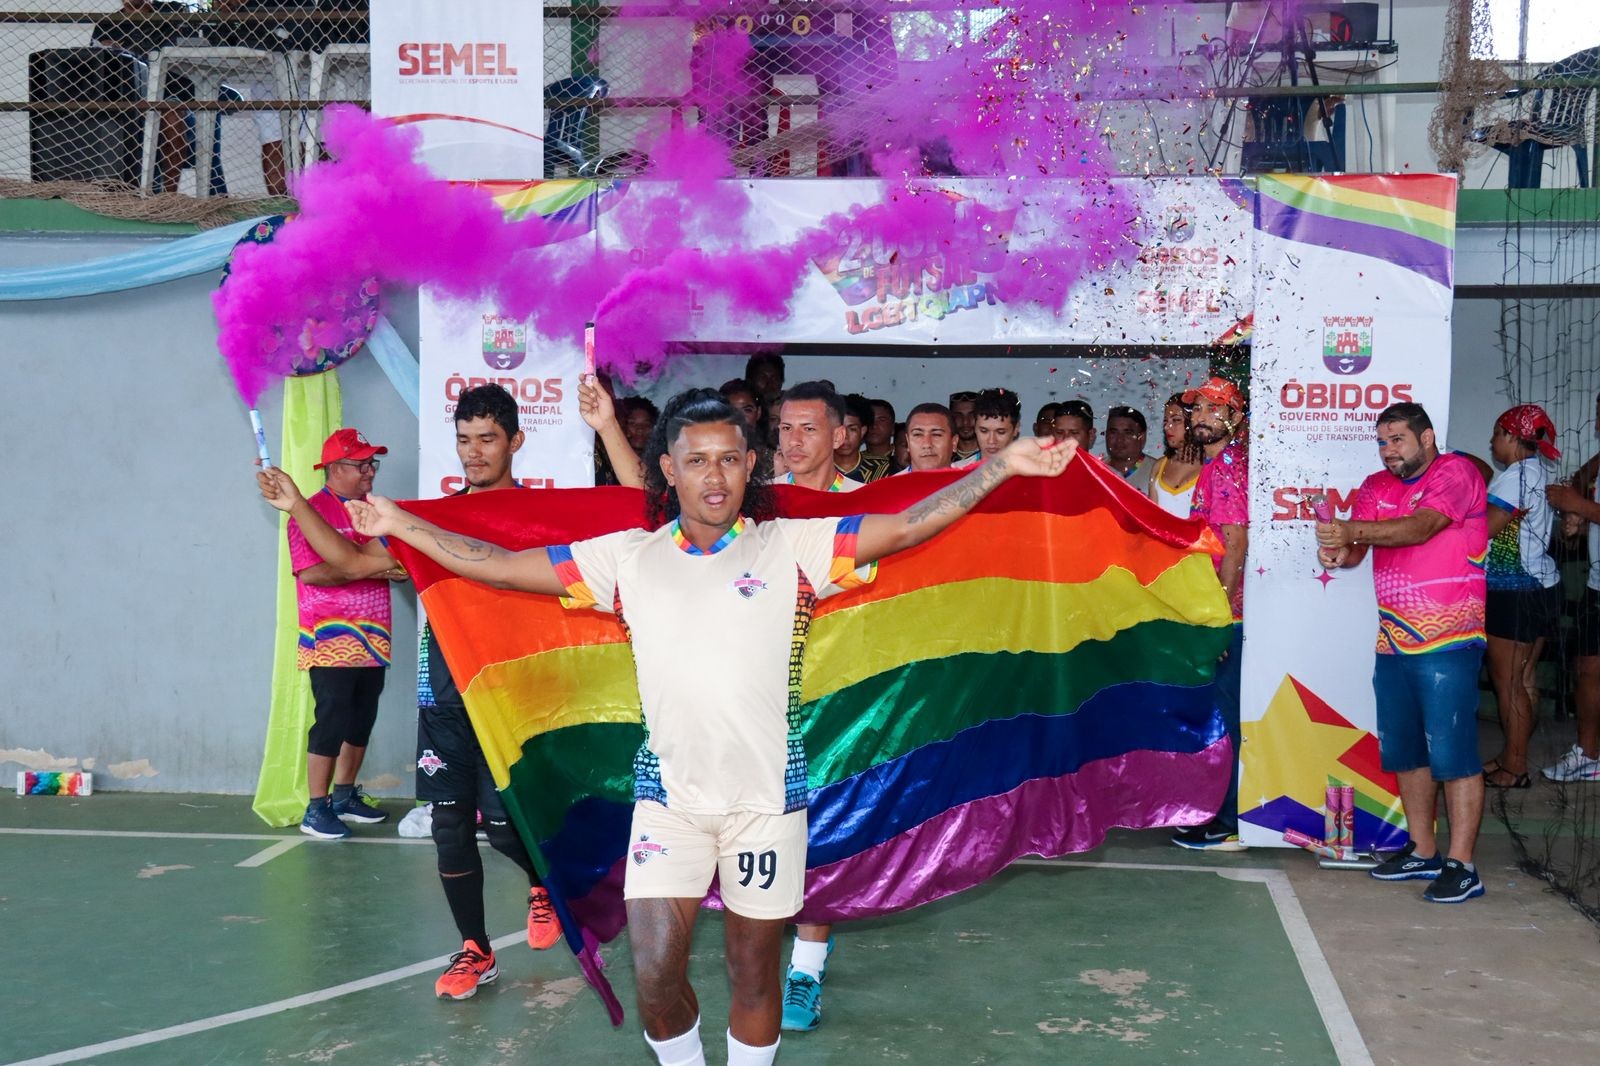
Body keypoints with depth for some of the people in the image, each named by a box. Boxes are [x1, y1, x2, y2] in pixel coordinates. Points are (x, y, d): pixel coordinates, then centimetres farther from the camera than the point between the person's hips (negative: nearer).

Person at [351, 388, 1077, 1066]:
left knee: (754, 970, 12)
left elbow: (908, 526, -10)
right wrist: (399, 524, 3)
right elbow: (500, 566, 6)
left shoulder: (792, 547, -3)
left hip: (767, 795, -1)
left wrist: (1005, 464, -18)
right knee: (654, 976, -2)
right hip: (668, 794, 1)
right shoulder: (629, 557, 3)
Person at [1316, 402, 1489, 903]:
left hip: (1447, 642, -7)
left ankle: (1461, 866, 0)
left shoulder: (1455, 473, -6)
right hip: (1393, 640, 7)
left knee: (1451, 753, -6)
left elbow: (1421, 526, -23)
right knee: (1403, 751, 12)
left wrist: (1352, 531, -36)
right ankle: (1423, 852, 24)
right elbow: (1357, 548, 4)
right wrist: (1339, 552, -20)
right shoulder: (1376, 487, 13)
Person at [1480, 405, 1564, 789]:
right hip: (1542, 585, 10)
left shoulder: (1517, 476, -16)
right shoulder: (1541, 473, 14)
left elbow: (1483, 529, -20)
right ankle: (1512, 757, 20)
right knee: (1523, 678, 13)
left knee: (1507, 681, -3)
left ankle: (1514, 769, 2)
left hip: (1515, 592, -10)